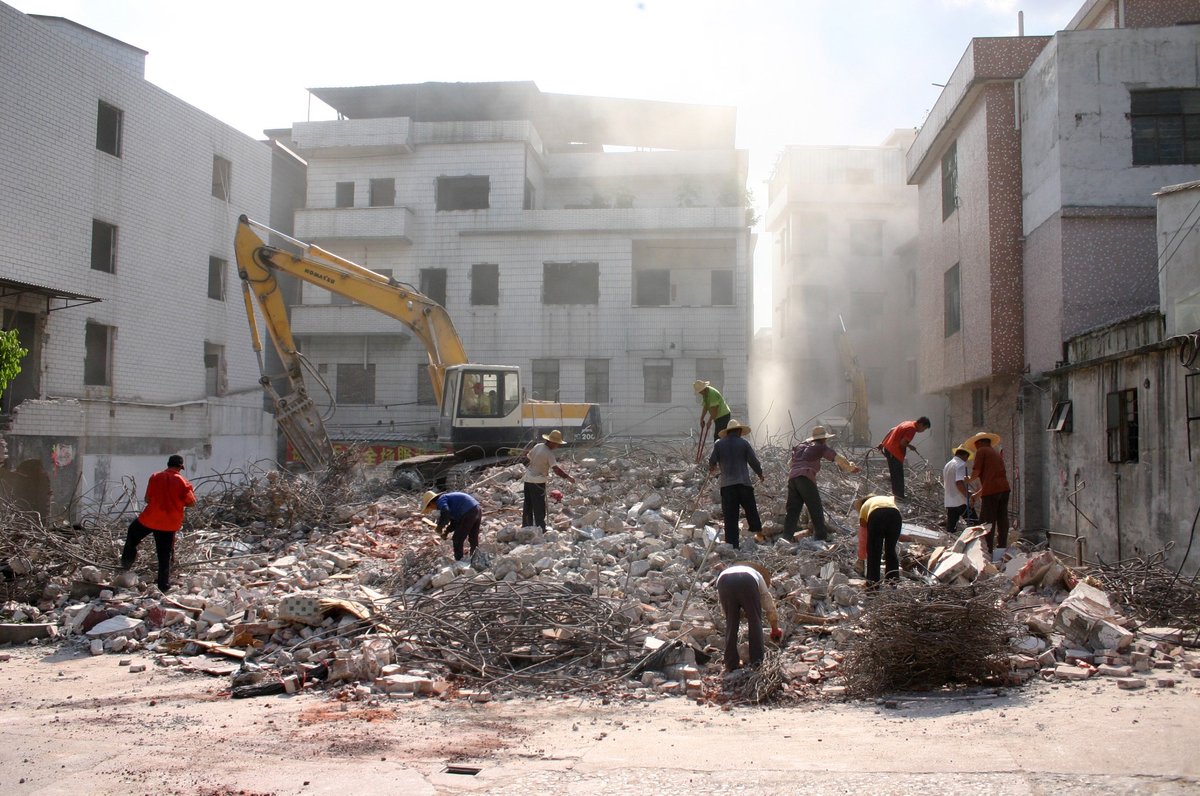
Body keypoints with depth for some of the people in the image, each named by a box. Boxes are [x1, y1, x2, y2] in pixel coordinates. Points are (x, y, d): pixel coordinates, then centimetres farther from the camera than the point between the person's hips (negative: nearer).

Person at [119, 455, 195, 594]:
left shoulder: (155, 477, -3)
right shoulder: (182, 481, -8)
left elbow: (147, 499, 1)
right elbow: (190, 502, -7)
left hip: (150, 518, 1)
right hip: (169, 523, 0)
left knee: (133, 532, 31)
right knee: (165, 556, 9)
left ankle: (126, 562, 31)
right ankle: (164, 586, 12)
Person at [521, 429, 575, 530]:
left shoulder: (537, 446, 3)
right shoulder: (549, 453, -20)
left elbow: (529, 456, 20)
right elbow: (556, 468, -30)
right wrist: (568, 477, -30)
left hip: (528, 479, 8)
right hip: (537, 483, -8)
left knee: (528, 506, 17)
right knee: (539, 508, -1)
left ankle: (526, 526, 26)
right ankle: (541, 529, 3)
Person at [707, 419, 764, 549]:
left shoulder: (719, 444, 4)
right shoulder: (744, 443, 2)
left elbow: (712, 461, 8)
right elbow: (753, 461, 2)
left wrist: (712, 469, 31)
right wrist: (760, 474, 20)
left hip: (727, 485, 1)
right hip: (744, 483, -1)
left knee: (730, 516, 1)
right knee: (751, 510, 13)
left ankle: (732, 544, -1)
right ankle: (758, 532, 11)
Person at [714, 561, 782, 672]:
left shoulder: (725, 571, 45)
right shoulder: (757, 575, 41)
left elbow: (724, 611, 42)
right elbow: (770, 609, 42)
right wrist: (775, 630, 57)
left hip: (723, 581, 2)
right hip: (747, 581, -2)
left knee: (731, 621, 18)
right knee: (755, 620, 16)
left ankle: (731, 663, 18)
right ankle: (756, 660, 13)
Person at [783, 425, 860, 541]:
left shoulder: (800, 446, 27)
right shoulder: (820, 447, 9)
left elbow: (791, 462, 30)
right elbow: (837, 458, 10)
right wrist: (851, 467, 21)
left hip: (792, 477, 6)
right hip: (805, 477, -6)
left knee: (793, 509, 6)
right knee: (816, 508, 0)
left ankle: (787, 535, -2)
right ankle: (821, 535, 0)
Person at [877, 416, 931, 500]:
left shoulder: (908, 423, 14)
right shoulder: (912, 429, -15)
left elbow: (892, 431, 17)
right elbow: (902, 443, -21)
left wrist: (882, 443, 19)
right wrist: (910, 446, -1)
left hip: (888, 447, 9)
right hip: (895, 452, -9)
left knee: (894, 473, 19)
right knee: (899, 474, 1)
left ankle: (896, 492, 29)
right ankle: (900, 495, 7)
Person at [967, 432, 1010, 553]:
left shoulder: (981, 451, 1)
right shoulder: (997, 453, 25)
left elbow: (976, 472, -7)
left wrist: (969, 480, 15)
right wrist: (979, 492, 35)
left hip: (991, 490, -7)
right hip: (1004, 488, 8)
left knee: (987, 522, -4)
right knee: (1002, 520, 10)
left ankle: (988, 550, -6)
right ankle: (1002, 547, 13)